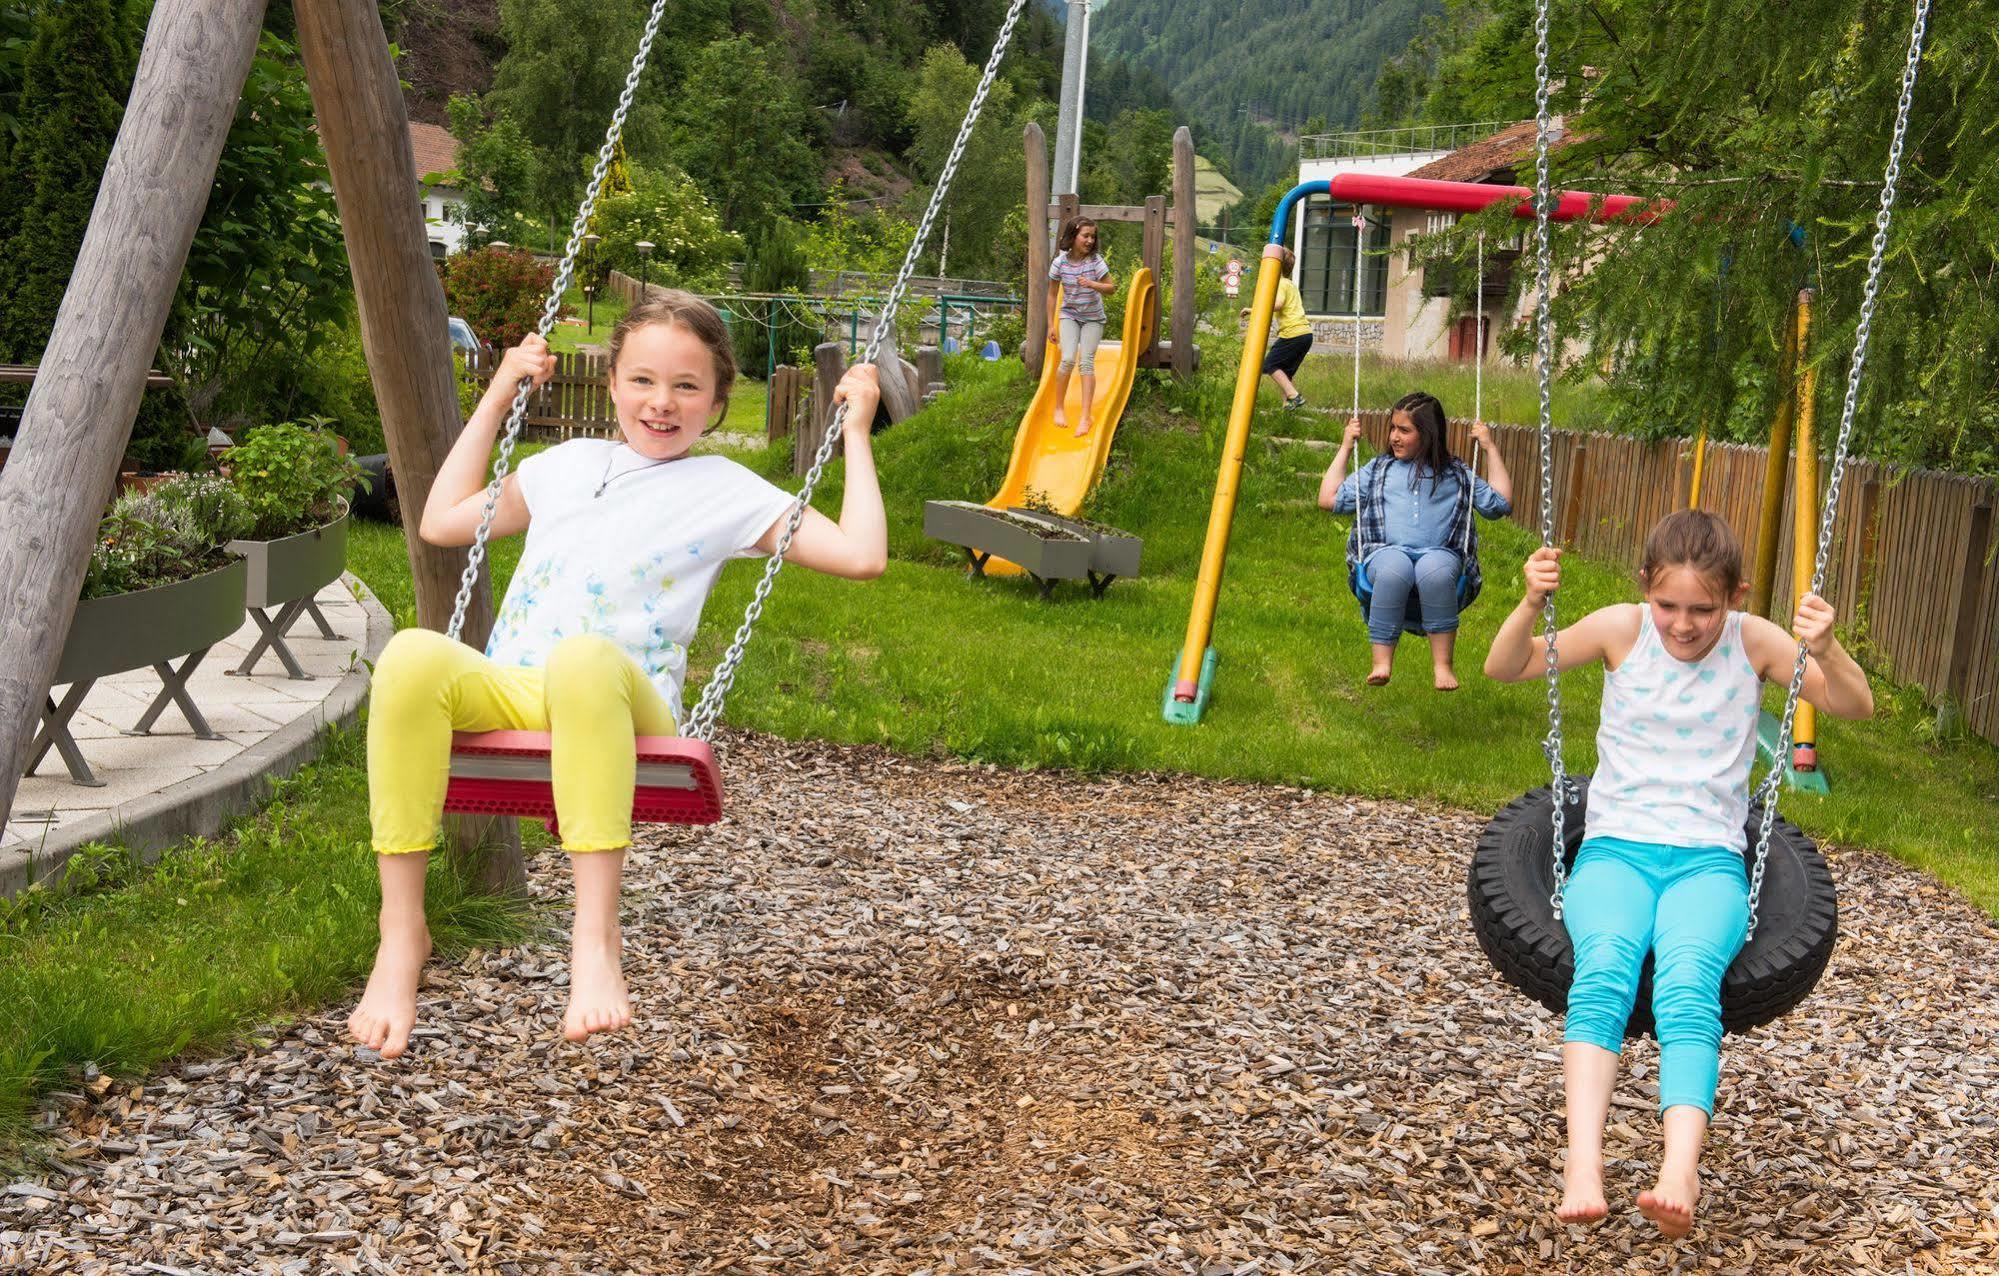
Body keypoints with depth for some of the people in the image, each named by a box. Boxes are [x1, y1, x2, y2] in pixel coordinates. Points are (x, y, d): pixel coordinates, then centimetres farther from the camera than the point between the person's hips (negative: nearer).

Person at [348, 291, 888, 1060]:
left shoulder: (726, 491, 16)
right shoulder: (567, 464, 28)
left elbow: (861, 555, 6)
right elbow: (441, 522, 37)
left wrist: (855, 432, 12)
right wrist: (497, 398, 37)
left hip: (618, 706, -3)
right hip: (506, 697, 4)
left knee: (584, 658, -42)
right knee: (413, 656, -33)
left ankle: (595, 938, -44)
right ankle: (401, 931, -28)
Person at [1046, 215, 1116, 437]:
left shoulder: (1095, 261, -14)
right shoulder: (1060, 263, -11)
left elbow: (1111, 288, -9)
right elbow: (1053, 294, -1)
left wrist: (1092, 284, -28)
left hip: (1093, 318, 0)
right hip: (1069, 315, 0)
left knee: (1086, 362, -9)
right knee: (1068, 360, -17)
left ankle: (1085, 417, -7)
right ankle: (1059, 408, 3)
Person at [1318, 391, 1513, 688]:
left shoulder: (1457, 475, 24)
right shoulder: (1378, 470, 26)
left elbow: (1500, 504, 17)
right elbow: (1329, 499, 21)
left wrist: (1491, 449, 18)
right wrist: (1345, 448, 23)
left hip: (1440, 555, 0)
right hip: (1383, 554, 0)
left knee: (1435, 569, -40)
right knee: (1395, 567, -39)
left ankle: (1442, 665, -38)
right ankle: (1382, 662, -38)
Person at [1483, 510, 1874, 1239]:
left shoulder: (1753, 643, 2)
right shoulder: (1621, 630, 2)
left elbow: (1856, 707, 0)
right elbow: (1505, 668, 4)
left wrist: (1826, 651, -21)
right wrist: (1531, 607, -16)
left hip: (1709, 857, 0)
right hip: (1617, 847, 0)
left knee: (1688, 979, -33)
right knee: (1605, 966, -33)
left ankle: (1680, 1175, -50)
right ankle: (1582, 1167, -47)